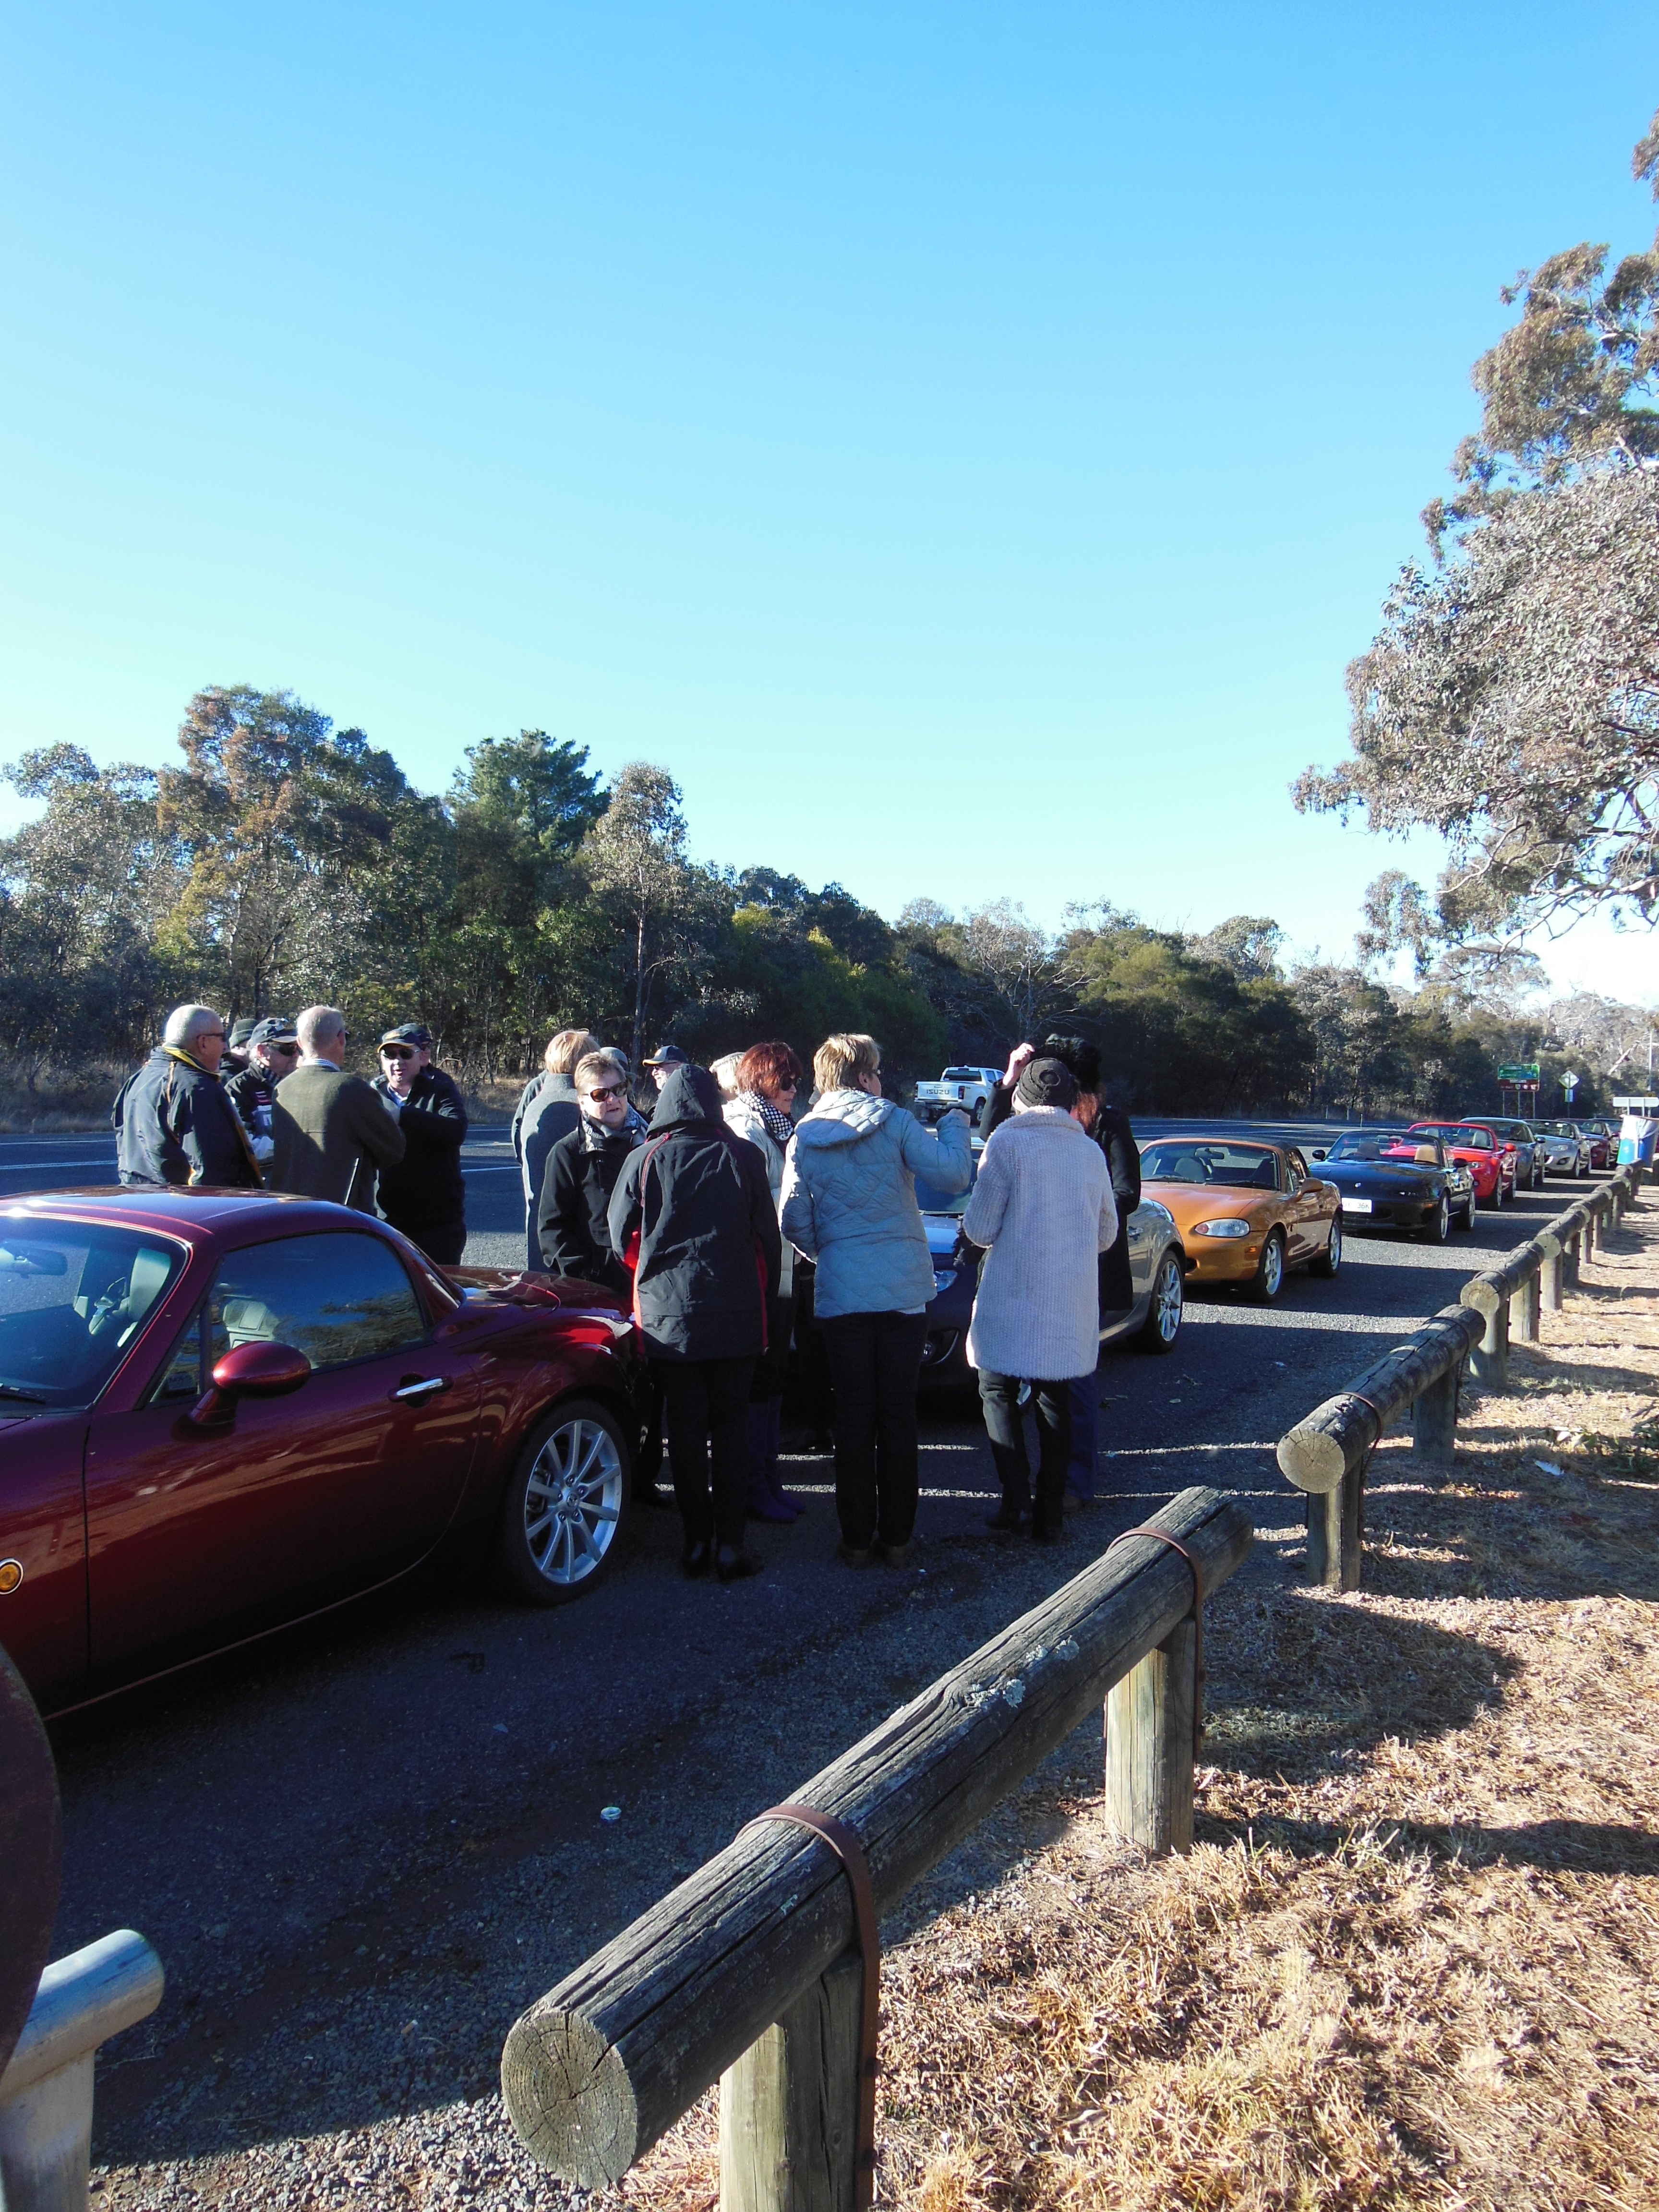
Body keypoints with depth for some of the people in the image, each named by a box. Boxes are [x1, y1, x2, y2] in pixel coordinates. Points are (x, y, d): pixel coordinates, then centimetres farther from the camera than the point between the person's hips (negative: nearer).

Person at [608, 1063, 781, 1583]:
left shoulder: (644, 1159, -2)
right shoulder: (742, 1156, -1)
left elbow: (621, 1238, 4)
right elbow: (767, 1236, 2)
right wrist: (762, 1299, 14)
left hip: (667, 1316, 0)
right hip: (735, 1315, 0)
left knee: (685, 1428, 10)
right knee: (730, 1425, 8)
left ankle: (696, 1541, 14)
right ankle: (729, 1544, 7)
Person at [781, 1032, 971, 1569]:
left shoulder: (805, 1138, 3)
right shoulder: (896, 1122, -3)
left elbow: (793, 1221, 1)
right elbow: (953, 1176, -10)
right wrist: (953, 1124, 8)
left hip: (841, 1295, 1)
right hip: (903, 1291, -1)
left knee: (853, 1418, 9)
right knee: (899, 1417, 8)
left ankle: (857, 1539, 14)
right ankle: (897, 1539, 16)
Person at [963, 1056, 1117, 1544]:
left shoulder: (1007, 1142, -7)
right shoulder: (1091, 1152, 7)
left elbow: (981, 1229, -8)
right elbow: (1107, 1232, 16)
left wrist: (970, 1222, 14)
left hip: (1014, 1294, -4)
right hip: (1074, 1301, 4)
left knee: (998, 1391, 10)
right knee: (1056, 1399, 12)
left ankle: (1016, 1497, -4)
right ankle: (1050, 1516, 14)